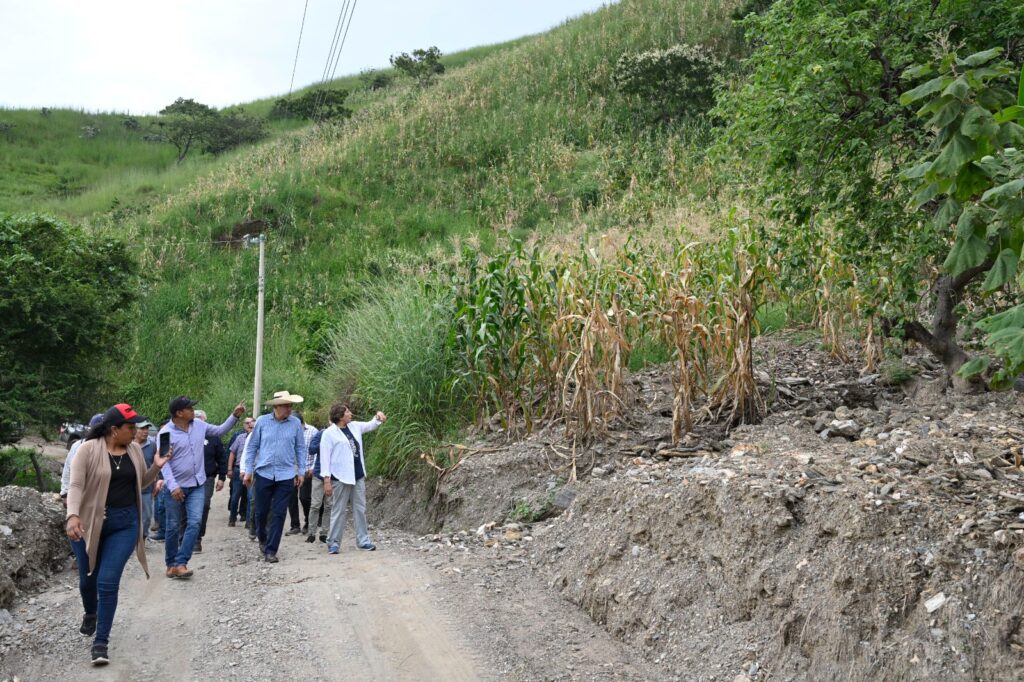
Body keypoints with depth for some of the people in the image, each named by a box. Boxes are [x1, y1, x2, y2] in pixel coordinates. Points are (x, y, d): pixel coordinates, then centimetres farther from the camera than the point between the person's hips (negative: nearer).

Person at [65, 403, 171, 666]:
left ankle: (101, 642, 2)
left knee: (108, 582, -6)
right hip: (90, 523, -1)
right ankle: (90, 614, 49)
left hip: (125, 523, 1)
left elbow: (141, 482, 14)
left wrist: (157, 467, -5)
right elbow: (76, 485, -17)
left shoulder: (134, 449, 2)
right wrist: (73, 516, -32)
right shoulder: (89, 449, -12)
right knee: (88, 578, 16)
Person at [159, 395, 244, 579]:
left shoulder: (199, 425, 2)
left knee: (194, 522, -9)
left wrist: (235, 416, 3)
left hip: (197, 485, 4)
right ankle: (171, 564, 22)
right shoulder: (166, 432, -13)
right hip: (176, 486, -4)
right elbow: (163, 462, -16)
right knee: (173, 526, 7)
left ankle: (180, 563, -7)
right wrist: (172, 485, -25)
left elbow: (220, 430, 16)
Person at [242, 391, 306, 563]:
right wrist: (247, 471, 5)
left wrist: (300, 472, 6)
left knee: (279, 514, -1)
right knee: (261, 511, 9)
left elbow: (300, 448, 7)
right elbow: (252, 447, 6)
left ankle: (271, 550, 8)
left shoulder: (295, 423, 0)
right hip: (263, 473, 0)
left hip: (286, 476, 0)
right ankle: (262, 540, 36)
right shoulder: (262, 421, -1)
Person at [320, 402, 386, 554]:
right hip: (341, 478, -6)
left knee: (360, 509, 10)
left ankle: (362, 540, 17)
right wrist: (327, 480, -16)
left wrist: (378, 417, -2)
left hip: (358, 476, 6)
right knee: (339, 511, 0)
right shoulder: (329, 433, -10)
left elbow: (370, 425, 22)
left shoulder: (354, 426, 9)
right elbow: (325, 457, -12)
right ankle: (333, 543, 9)